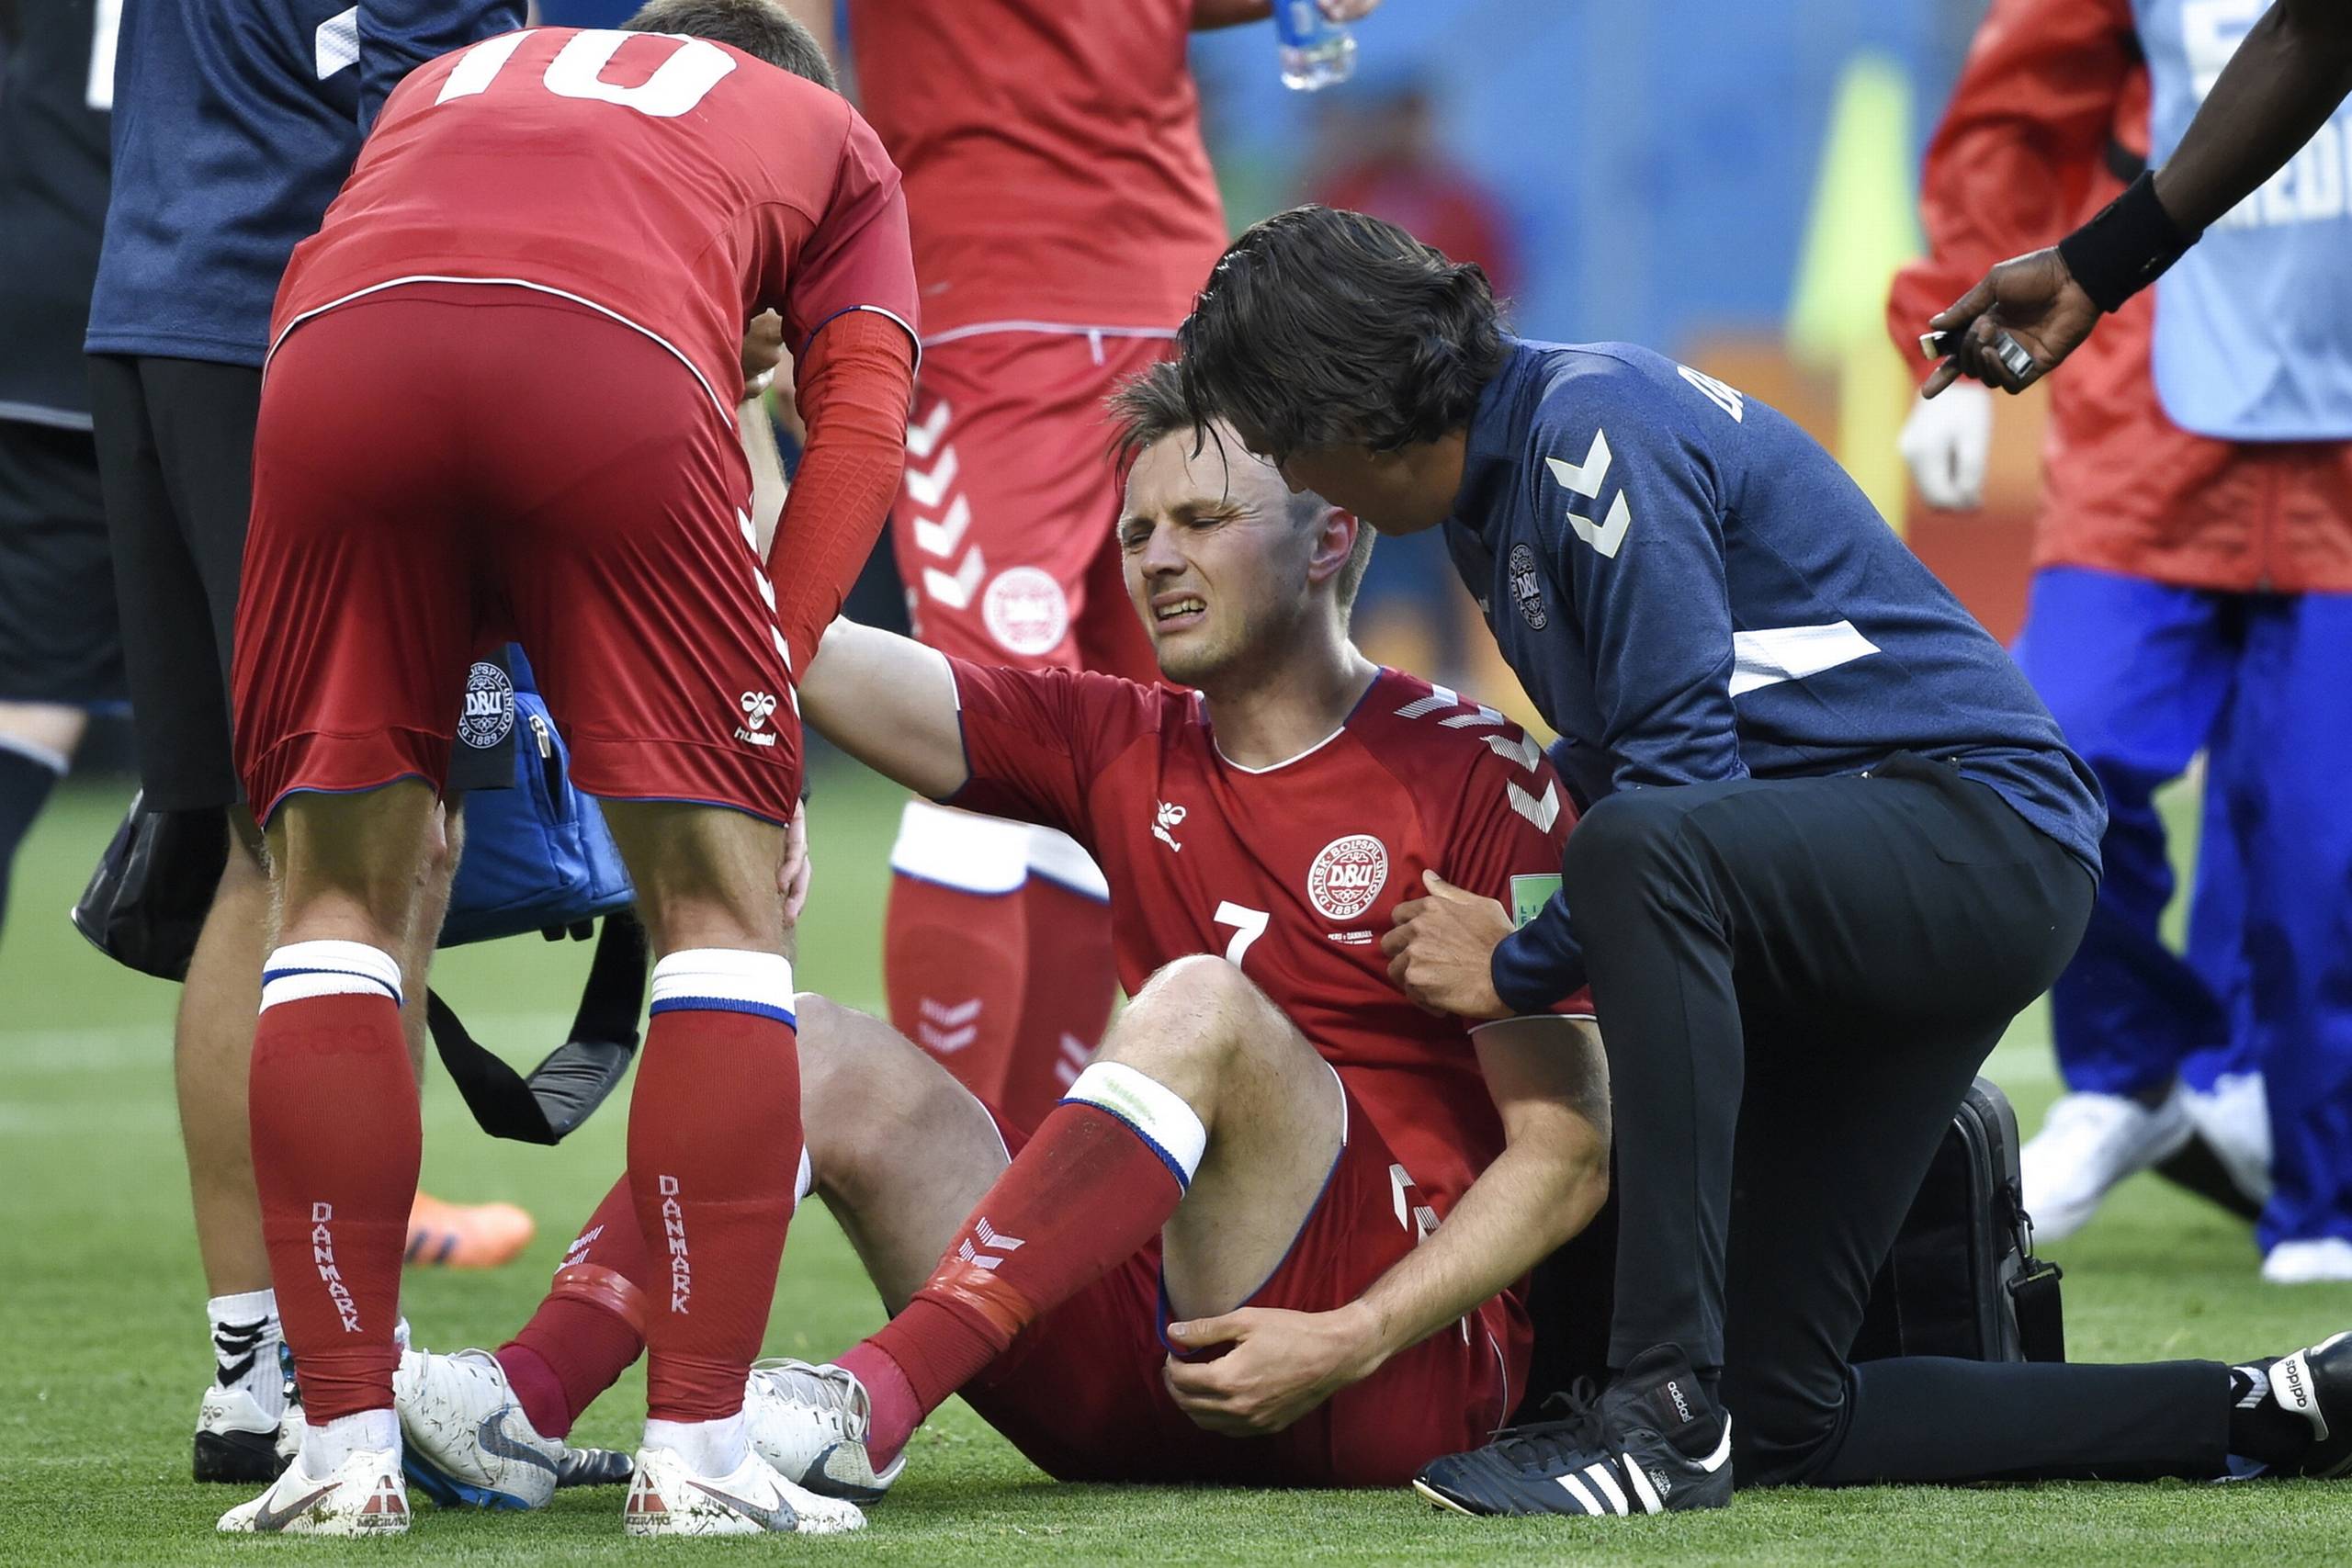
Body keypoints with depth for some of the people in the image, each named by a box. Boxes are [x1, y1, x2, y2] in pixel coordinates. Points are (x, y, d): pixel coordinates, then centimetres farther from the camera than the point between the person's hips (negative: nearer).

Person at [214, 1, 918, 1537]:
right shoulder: (832, 139, 36)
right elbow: (862, 418, 19)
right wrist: (764, 679, 12)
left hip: (338, 357, 2)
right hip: (618, 359, -2)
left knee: (337, 890, 15)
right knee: (722, 899, 9)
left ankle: (347, 1451, 10)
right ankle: (698, 1456, 4)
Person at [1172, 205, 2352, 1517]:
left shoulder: (1593, 423, -16)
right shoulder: (1501, 489, 15)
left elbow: (1681, 780, -21)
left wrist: (1519, 971, -10)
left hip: (1987, 828, -10)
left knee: (1645, 850, -41)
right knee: (1781, 1416, 2)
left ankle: (1669, 1411, -39)